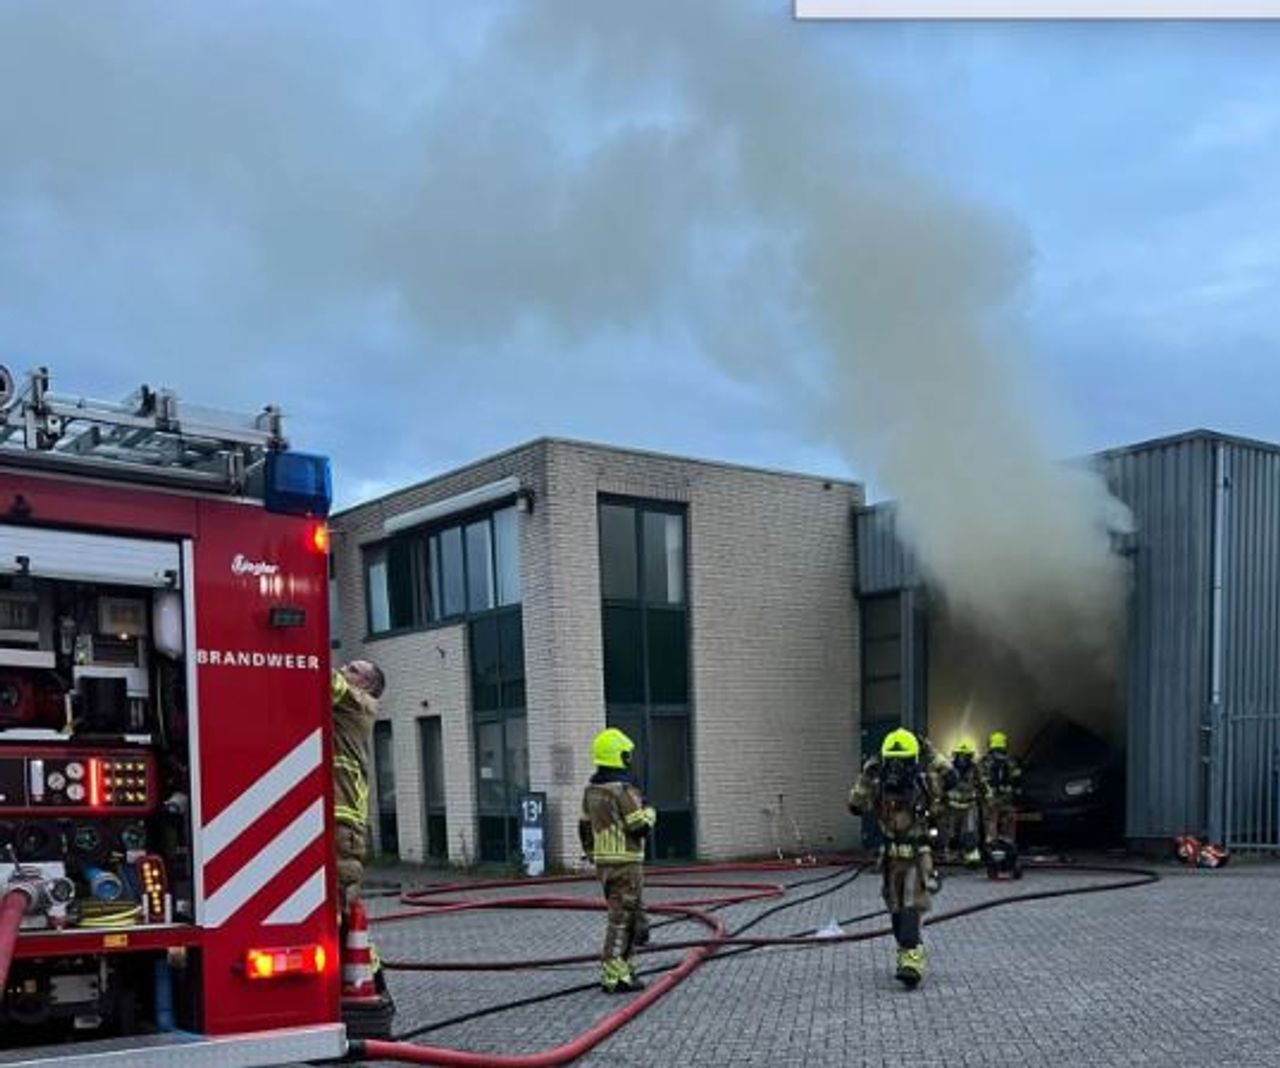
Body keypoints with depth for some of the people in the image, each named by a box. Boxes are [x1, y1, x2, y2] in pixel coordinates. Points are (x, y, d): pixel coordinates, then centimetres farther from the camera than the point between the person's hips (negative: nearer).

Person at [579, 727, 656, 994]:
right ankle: (614, 978, -3)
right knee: (622, 918, -4)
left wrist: (593, 858, 24)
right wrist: (649, 812, 3)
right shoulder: (624, 789, -17)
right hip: (626, 863, -8)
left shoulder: (592, 789, 9)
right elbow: (641, 829, -18)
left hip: (604, 862, 8)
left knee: (631, 913, 18)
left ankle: (620, 968, 20)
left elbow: (585, 828, 15)